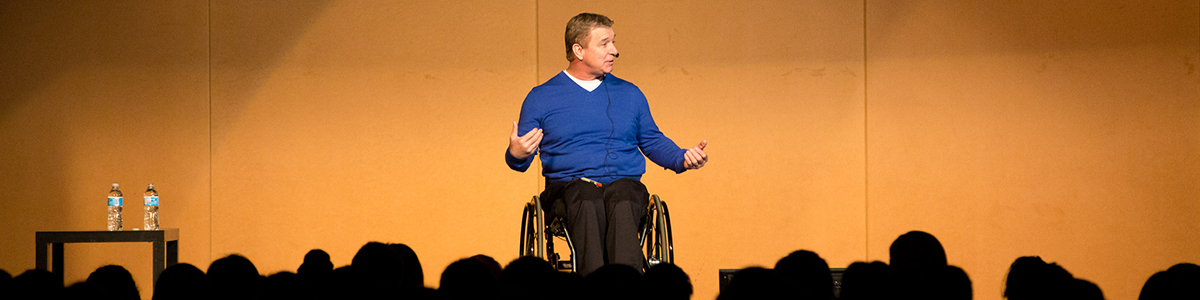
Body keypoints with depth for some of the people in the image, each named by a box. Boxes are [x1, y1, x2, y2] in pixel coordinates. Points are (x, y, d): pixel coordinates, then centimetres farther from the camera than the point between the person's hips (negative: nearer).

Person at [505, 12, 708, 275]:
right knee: (588, 204, -39)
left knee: (623, 206, -37)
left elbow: (652, 142, 26)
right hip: (569, 184, -1)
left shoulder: (629, 94, 22)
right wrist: (516, 153, -13)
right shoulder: (541, 98, 14)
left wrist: (683, 158, 6)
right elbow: (520, 161, 12)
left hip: (624, 183, 1)